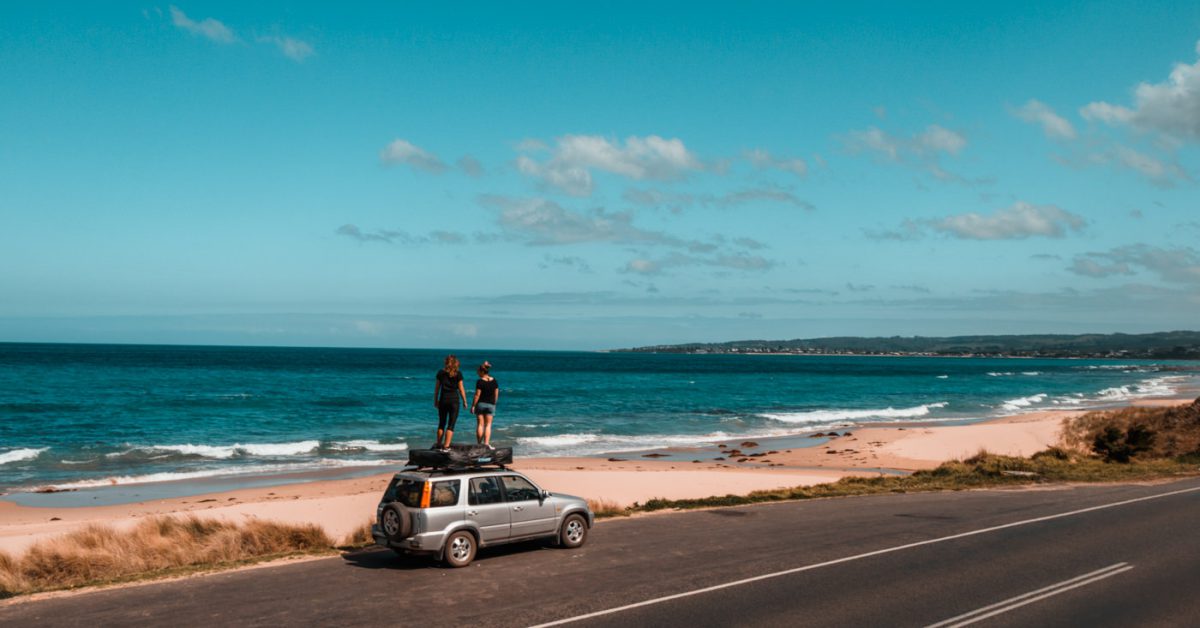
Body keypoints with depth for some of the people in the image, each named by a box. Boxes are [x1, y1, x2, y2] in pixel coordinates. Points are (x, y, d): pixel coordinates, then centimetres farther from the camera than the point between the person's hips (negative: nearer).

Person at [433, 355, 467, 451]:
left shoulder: (441, 373, 3)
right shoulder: (458, 374, -5)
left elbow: (437, 388, 7)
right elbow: (461, 389, -4)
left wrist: (435, 400, 15)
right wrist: (464, 401, 6)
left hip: (443, 400, 3)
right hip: (454, 400, -3)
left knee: (441, 423, 15)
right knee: (451, 425, 1)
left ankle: (439, 444, 21)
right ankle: (446, 446, -4)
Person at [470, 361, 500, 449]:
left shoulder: (480, 381, -12)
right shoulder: (494, 381, 2)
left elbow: (477, 395, -12)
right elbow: (496, 394, 5)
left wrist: (473, 406, -6)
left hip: (480, 404, -3)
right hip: (490, 404, 3)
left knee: (480, 424, 6)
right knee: (488, 425, 4)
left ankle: (479, 443, 9)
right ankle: (486, 443, -6)